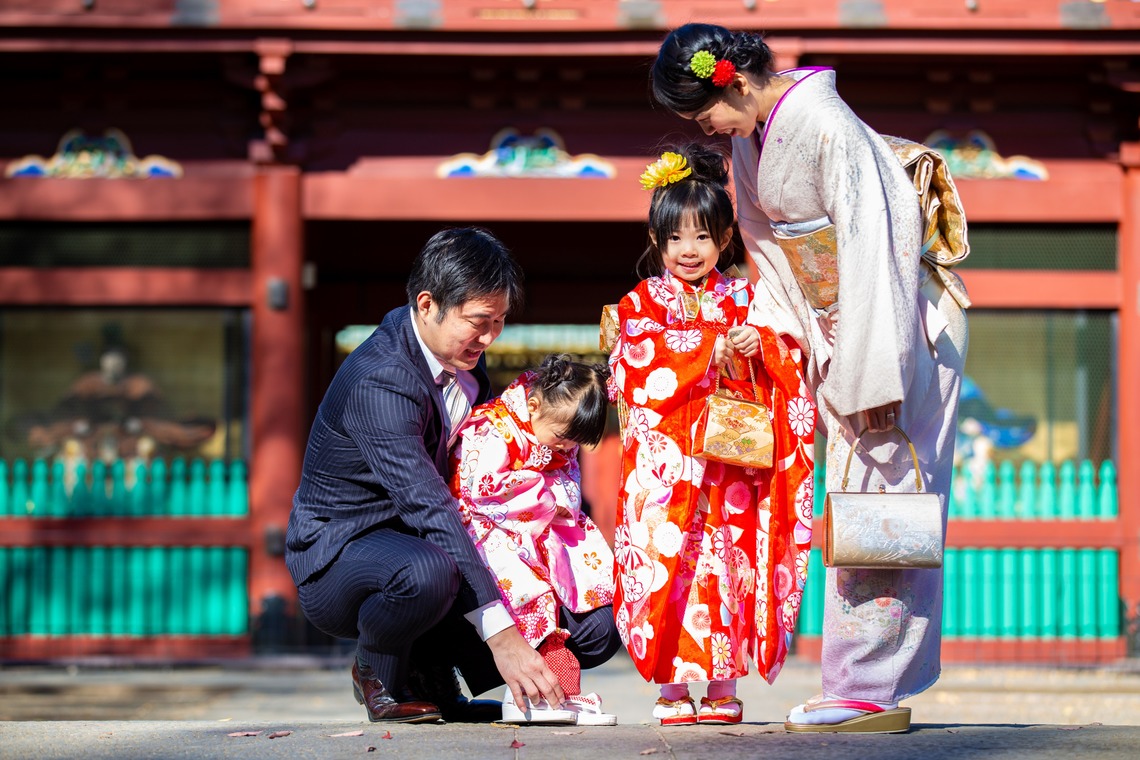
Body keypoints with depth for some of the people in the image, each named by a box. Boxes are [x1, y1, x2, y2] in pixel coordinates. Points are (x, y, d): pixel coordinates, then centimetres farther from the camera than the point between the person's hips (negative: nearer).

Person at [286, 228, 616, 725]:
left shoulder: (463, 354, 0)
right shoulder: (380, 379, -27)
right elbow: (428, 506, -35)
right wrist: (500, 634, -41)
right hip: (338, 549, -7)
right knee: (428, 572, -43)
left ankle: (426, 669, 6)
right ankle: (378, 674, -11)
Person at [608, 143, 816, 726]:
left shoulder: (743, 300, 13)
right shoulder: (642, 303, 6)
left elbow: (786, 365, 5)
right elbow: (641, 368, -11)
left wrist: (758, 345, -16)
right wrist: (715, 351, -15)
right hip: (665, 464, -2)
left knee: (728, 565, -1)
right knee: (665, 561, -6)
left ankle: (724, 687, 5)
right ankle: (671, 688, 0)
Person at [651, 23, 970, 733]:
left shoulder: (825, 124, -20)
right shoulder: (752, 138, 8)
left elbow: (872, 248, -24)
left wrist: (874, 376, -25)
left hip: (900, 322, -9)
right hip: (835, 332, 9)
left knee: (880, 500, -10)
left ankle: (871, 688, -9)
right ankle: (872, 687, 10)